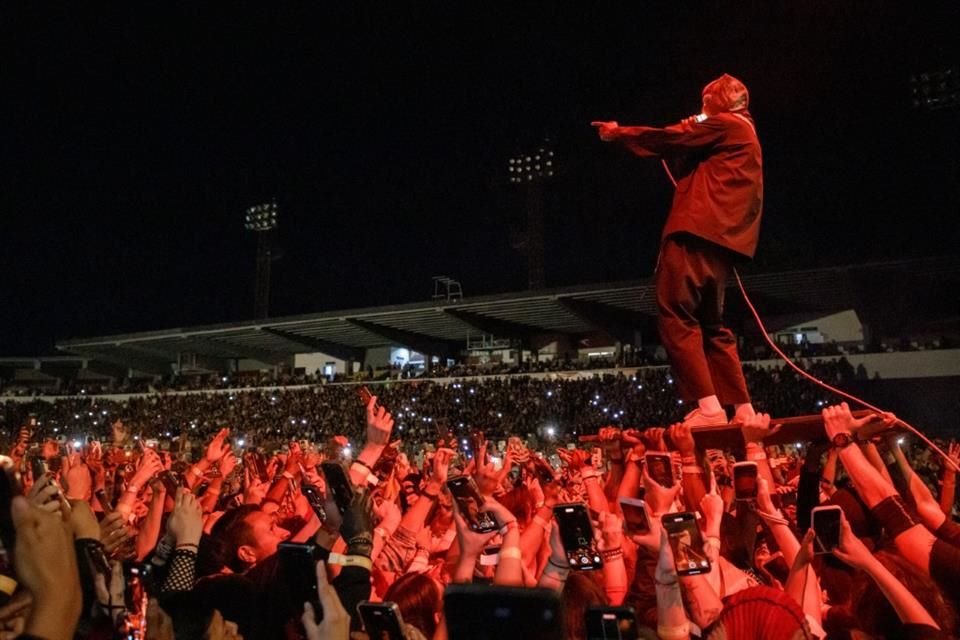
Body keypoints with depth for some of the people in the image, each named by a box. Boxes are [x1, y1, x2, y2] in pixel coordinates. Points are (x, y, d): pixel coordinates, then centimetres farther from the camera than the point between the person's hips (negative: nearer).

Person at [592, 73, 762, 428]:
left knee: (676, 316, -13)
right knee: (710, 324, 12)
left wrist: (618, 132, 12)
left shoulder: (726, 124, 2)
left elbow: (669, 139, 1)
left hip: (698, 233, -10)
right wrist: (690, 134, 23)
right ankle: (743, 409, 11)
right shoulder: (742, 135, 29)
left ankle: (708, 407, -18)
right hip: (719, 237, 10)